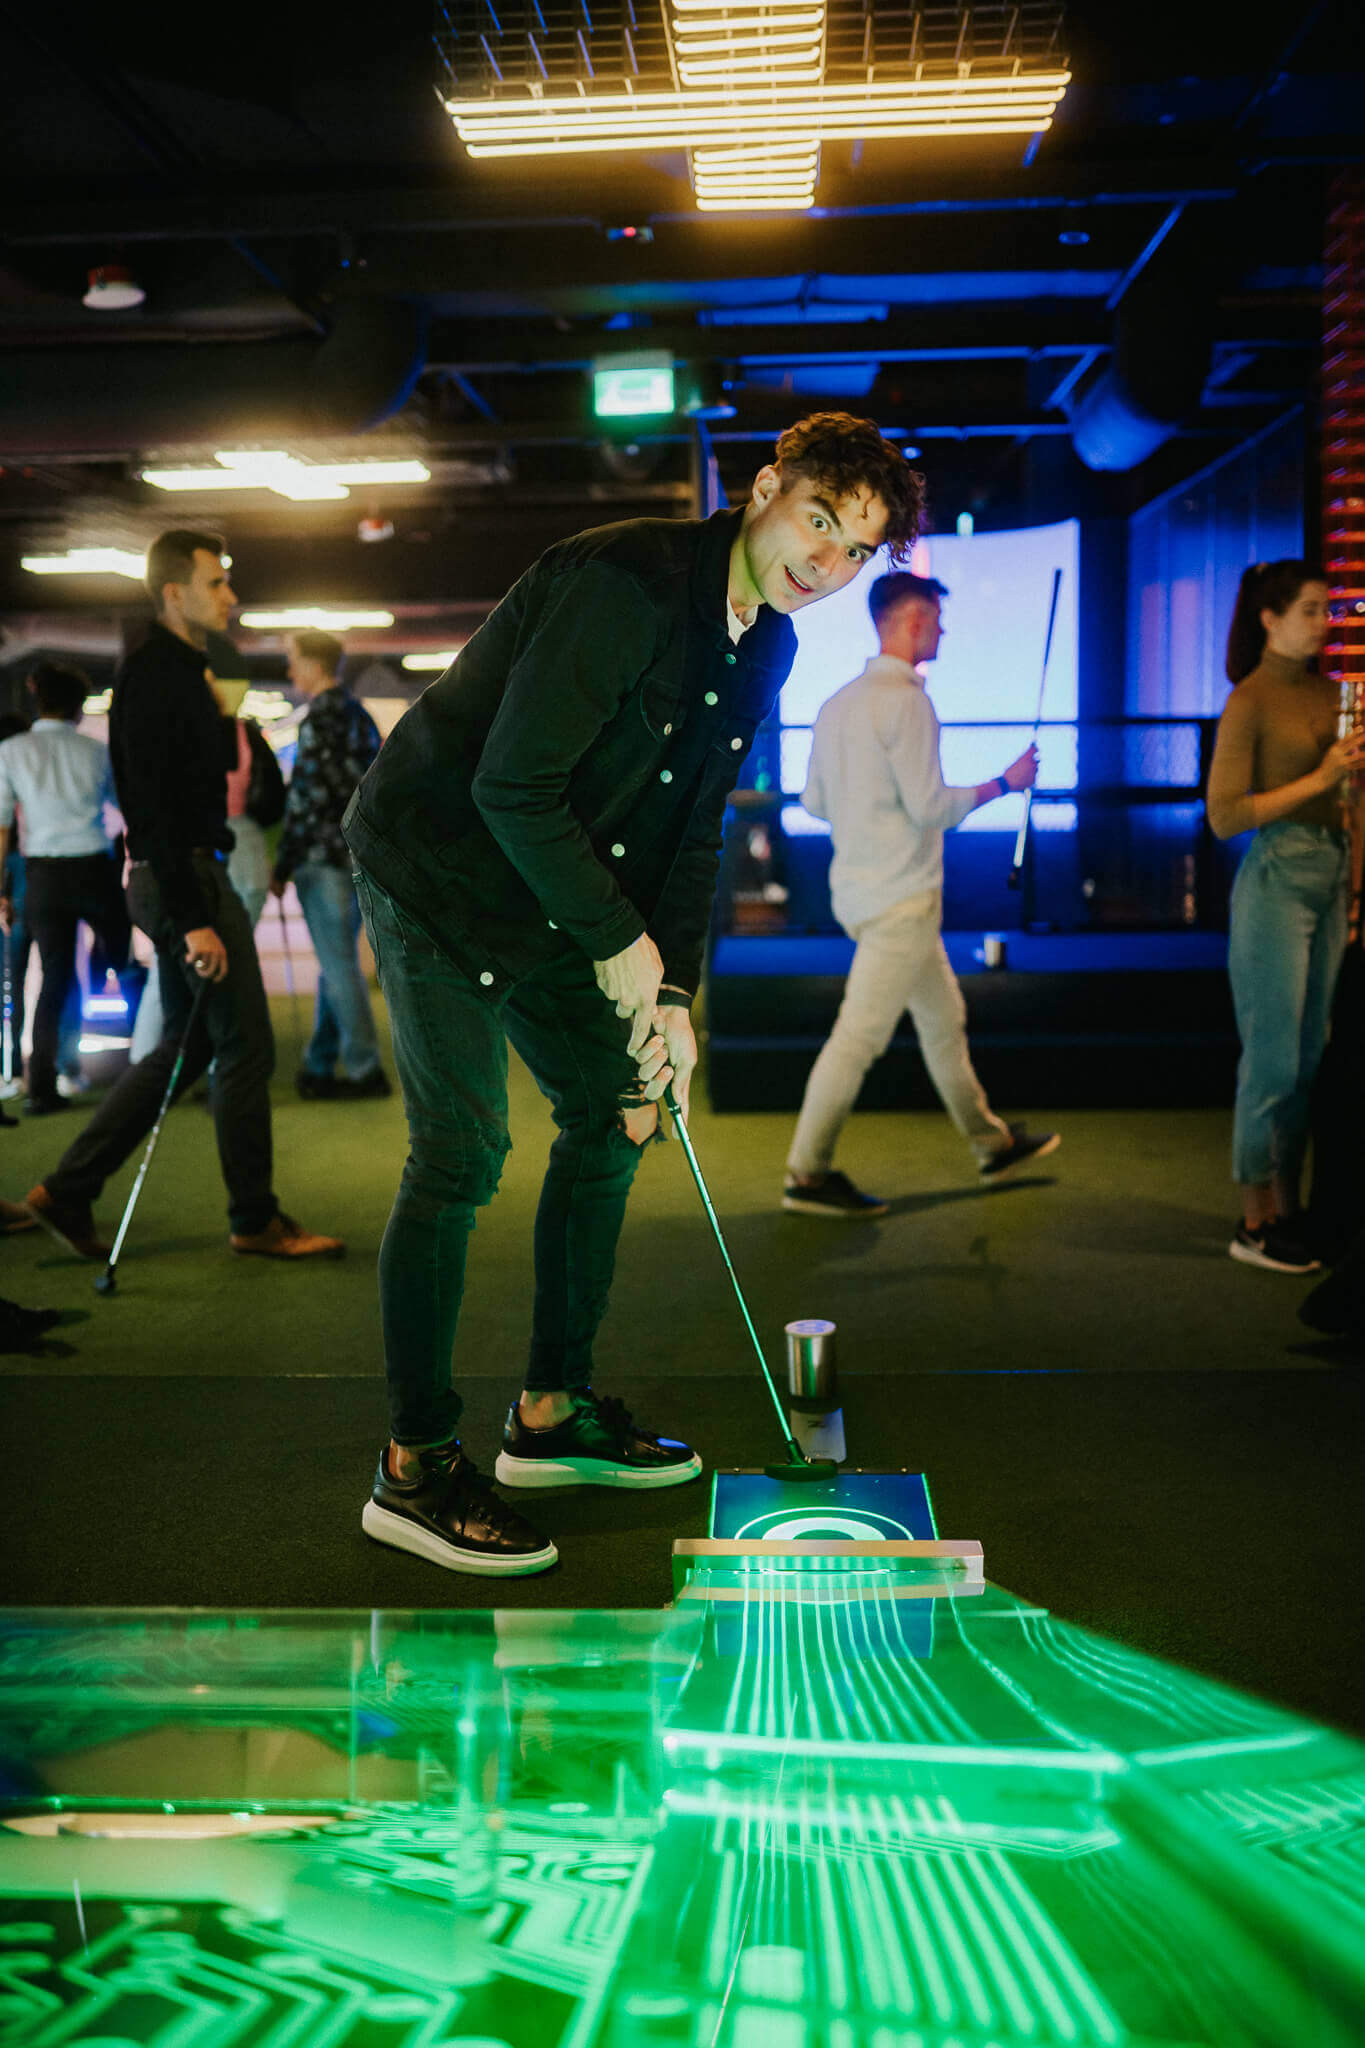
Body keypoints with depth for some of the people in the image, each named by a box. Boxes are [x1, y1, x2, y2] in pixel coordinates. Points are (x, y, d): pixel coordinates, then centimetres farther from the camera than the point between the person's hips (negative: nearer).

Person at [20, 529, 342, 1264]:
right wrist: (193, 920, -25)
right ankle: (255, 1220, 6)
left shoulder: (179, 671, 18)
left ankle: (68, 1191, 17)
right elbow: (152, 805, -22)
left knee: (186, 1046, 14)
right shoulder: (153, 676, -14)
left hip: (185, 878, 10)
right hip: (182, 879, -10)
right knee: (245, 1046, -4)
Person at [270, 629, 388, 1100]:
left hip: (323, 857, -9)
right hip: (362, 857, 9)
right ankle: (319, 1064, 20)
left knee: (338, 965, -4)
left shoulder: (318, 721, -11)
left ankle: (365, 1069, -3)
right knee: (336, 961, 13)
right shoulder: (360, 716, 15)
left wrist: (281, 868, -10)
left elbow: (304, 799, -15)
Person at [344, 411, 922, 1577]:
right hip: (439, 869, -9)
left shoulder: (765, 647, 3)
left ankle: (553, 1413, 22)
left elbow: (692, 831, 8)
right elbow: (511, 788, -27)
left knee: (612, 1118, 8)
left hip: (561, 896, 9)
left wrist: (673, 996, 0)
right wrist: (620, 942, -18)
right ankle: (415, 1465, 0)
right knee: (463, 1152, -12)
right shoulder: (627, 581, -24)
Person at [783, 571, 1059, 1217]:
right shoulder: (905, 702, -15)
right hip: (899, 897, -10)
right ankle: (808, 1175, -2)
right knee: (860, 1034, -6)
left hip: (863, 889, 10)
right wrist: (1004, 782, -5)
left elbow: (814, 801, 14)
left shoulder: (839, 702, 12)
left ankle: (991, 1142, 30)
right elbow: (930, 806, -18)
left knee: (943, 1017, 18)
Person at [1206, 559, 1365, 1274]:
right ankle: (1254, 1225, 7)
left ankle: (1287, 1206, 21)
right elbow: (1224, 815, -15)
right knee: (1273, 1059, -3)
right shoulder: (1250, 701, -10)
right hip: (1276, 880, -7)